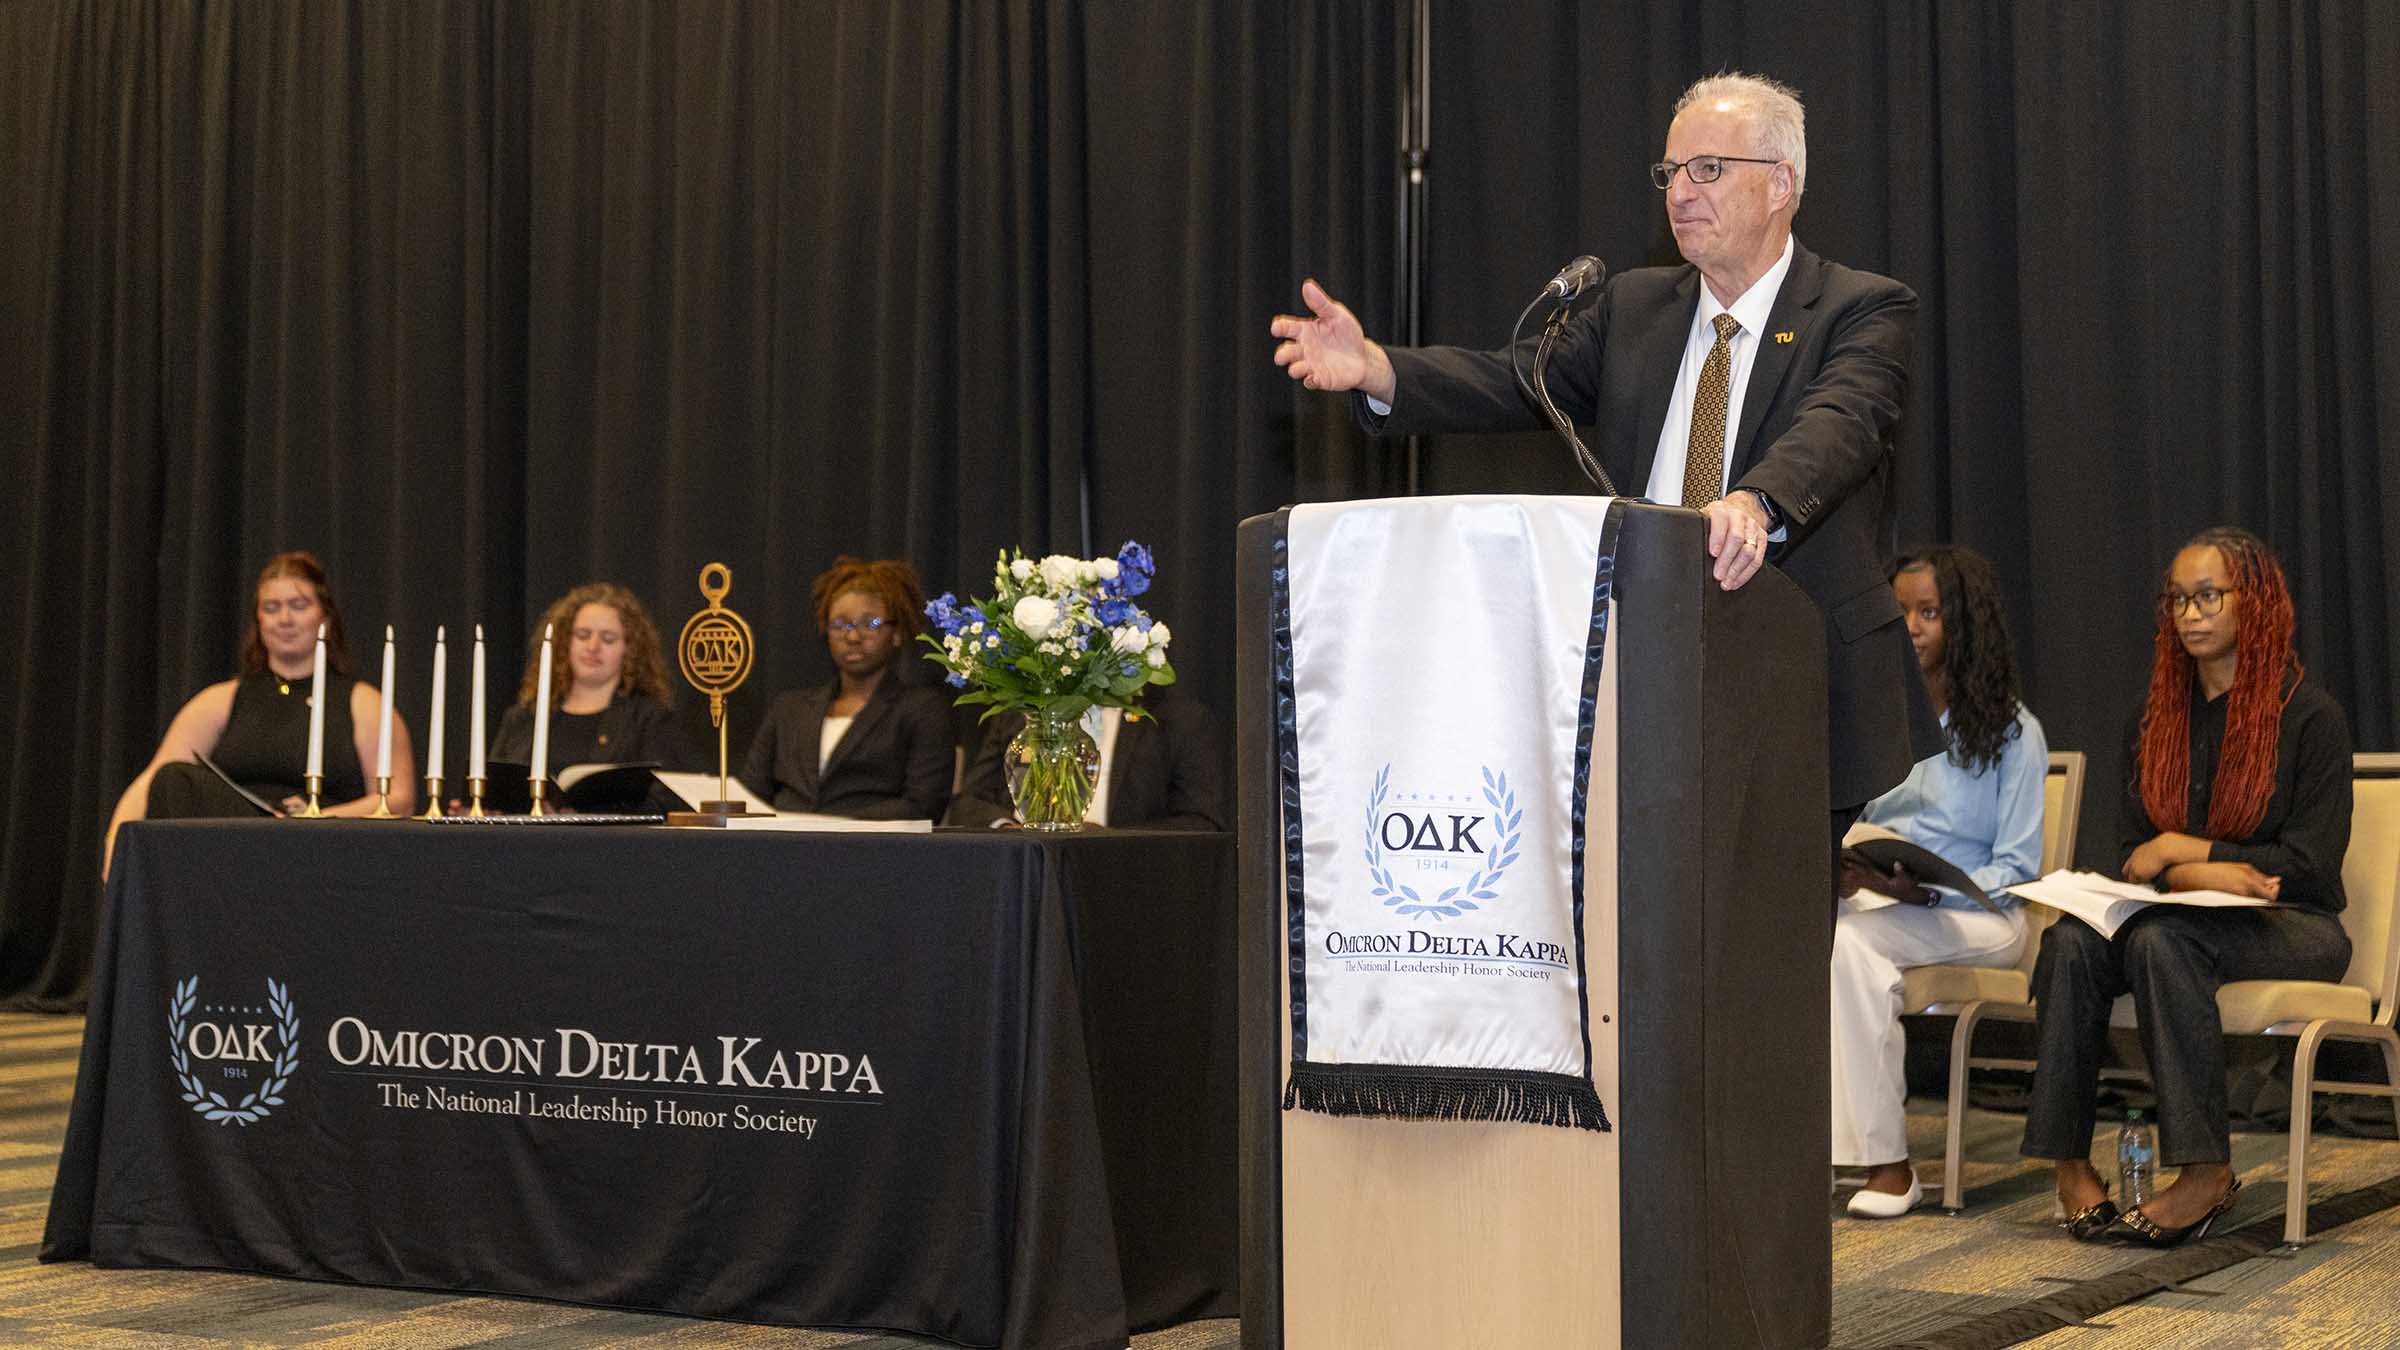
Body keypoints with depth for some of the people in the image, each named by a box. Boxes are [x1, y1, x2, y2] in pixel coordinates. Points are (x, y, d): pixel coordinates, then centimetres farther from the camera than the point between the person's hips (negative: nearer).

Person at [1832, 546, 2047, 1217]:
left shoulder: (2012, 730, 2)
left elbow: (2015, 869, -3)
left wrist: (1923, 892, -19)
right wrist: (1842, 866, -10)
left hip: (1976, 912, -4)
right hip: (1876, 899, 4)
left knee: (1851, 940, -35)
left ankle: (1887, 1162, -29)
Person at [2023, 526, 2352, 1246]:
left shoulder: (2310, 715, -3)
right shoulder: (2159, 719, 13)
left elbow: (2309, 864, -8)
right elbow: (2132, 854, 6)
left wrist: (2184, 851, -10)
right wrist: (2213, 873, -15)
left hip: (2292, 928, -5)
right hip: (2194, 914, 5)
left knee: (2161, 937, -36)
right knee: (2071, 939, -27)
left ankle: (2206, 1171, -30)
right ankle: (2069, 1163, -30)